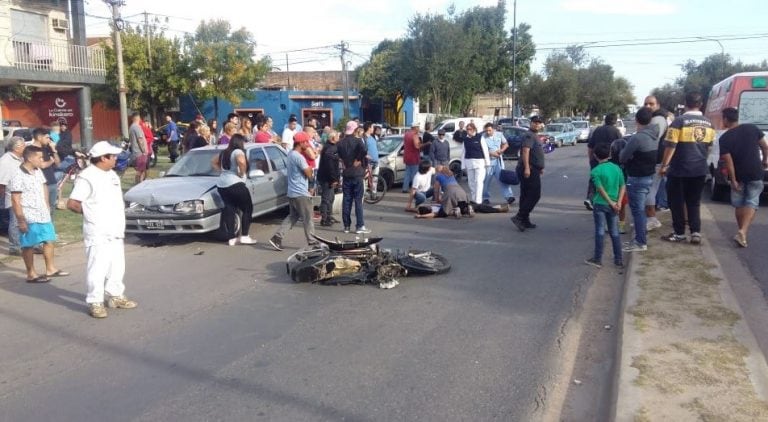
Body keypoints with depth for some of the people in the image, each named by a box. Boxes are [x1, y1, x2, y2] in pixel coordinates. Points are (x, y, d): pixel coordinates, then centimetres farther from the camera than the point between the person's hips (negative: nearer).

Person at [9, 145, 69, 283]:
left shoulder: (38, 171, 6)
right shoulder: (18, 176, -17)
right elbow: (15, 200, -18)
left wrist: (47, 205, 14)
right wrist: (21, 220, -19)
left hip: (43, 214, 8)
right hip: (29, 217, -8)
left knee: (49, 241, 14)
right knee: (29, 245, 3)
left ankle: (50, 269, 27)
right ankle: (31, 274, 13)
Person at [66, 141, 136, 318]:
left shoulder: (112, 175, 12)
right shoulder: (87, 177, -14)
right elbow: (72, 204, -15)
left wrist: (119, 223, 9)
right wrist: (90, 213, -2)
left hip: (116, 231, 8)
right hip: (98, 234, -8)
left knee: (117, 267, 16)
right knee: (97, 268, -4)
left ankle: (115, 296, 28)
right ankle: (95, 302, 5)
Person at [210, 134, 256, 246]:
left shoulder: (224, 153, 19)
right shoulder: (238, 151, -7)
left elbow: (213, 162, 31)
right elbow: (241, 161, -29)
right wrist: (242, 173, -14)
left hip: (221, 185, 8)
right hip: (235, 184, -8)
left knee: (230, 211, 13)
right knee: (248, 209, 4)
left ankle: (232, 238, 10)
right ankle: (244, 236, -1)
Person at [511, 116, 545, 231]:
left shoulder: (534, 136, 24)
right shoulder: (529, 135, -10)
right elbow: (525, 151, -24)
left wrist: (540, 167, 37)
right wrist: (527, 168, -33)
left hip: (532, 170, 10)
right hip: (529, 170, -10)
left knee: (526, 196, 10)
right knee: (534, 195, -12)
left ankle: (525, 221, 15)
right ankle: (519, 217, -14)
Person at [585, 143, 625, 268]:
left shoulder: (595, 171, -10)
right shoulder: (617, 168, 4)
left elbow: (601, 190, -16)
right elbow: (623, 186, 0)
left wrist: (611, 203, -10)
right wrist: (618, 202, -5)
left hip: (600, 204, -4)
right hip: (613, 205, 4)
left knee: (600, 231, 2)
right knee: (615, 232, 11)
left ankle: (598, 259, 7)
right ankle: (619, 259, 15)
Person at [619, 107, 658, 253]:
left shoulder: (637, 138, -22)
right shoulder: (653, 137, 6)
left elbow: (622, 158, -15)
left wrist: (622, 152, 7)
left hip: (637, 179, -9)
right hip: (648, 176, 9)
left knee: (637, 210, -3)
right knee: (640, 209, 19)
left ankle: (641, 242, 1)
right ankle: (642, 236, 27)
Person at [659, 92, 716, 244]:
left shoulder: (679, 121, -12)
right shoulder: (708, 123, 7)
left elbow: (670, 145, -14)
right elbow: (708, 146, 18)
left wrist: (664, 165, -7)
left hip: (680, 169, -5)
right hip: (700, 169, 5)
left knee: (677, 202, 7)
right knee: (694, 202, 13)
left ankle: (679, 233, 11)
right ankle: (696, 233, 7)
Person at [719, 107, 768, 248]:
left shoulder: (724, 138, -10)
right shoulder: (752, 128, -3)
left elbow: (728, 161, -13)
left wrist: (733, 180, -9)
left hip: (738, 175, -1)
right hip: (755, 173, 1)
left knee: (739, 204, 15)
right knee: (751, 203, 1)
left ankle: (742, 232, 23)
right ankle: (742, 232, -16)